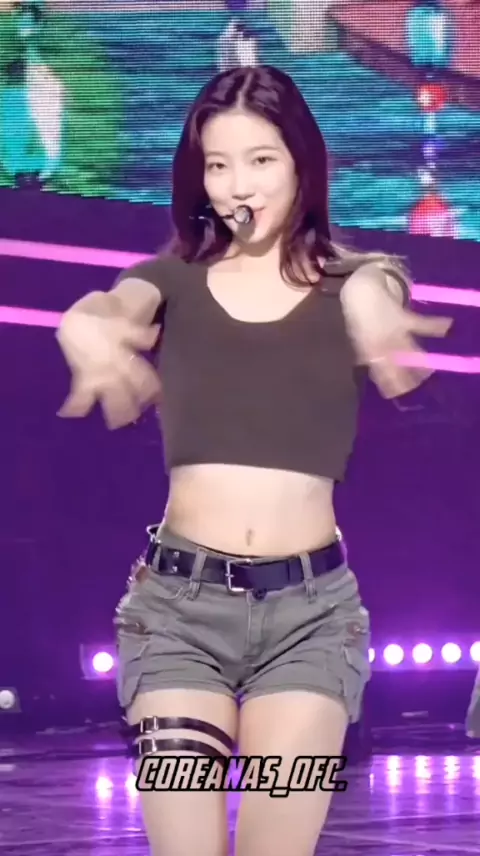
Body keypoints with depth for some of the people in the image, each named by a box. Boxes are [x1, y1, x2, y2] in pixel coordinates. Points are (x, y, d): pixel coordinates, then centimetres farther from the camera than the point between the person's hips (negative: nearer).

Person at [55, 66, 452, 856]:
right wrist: (93, 335, -43)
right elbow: (100, 309, -16)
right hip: (178, 599, 1)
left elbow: (375, 300, -19)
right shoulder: (174, 279, 7)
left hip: (311, 606, 0)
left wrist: (376, 319, -46)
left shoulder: (347, 280, 5)